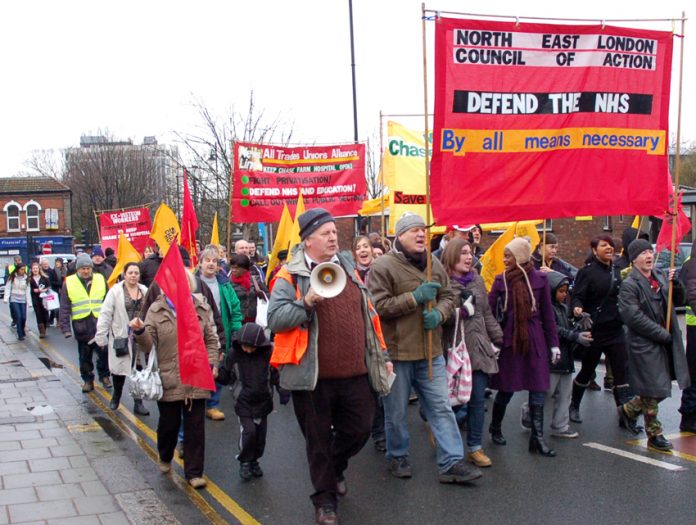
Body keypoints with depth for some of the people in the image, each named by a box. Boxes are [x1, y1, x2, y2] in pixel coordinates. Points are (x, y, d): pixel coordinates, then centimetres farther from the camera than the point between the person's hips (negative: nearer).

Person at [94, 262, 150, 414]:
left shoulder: (145, 291, 7)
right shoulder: (116, 291, -3)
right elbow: (105, 314, -4)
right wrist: (101, 336, -7)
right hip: (121, 336, -2)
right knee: (119, 367, 7)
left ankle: (138, 403, 9)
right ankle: (116, 397, 32)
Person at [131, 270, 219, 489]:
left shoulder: (202, 308, 6)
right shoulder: (157, 310, 1)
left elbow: (211, 340, 10)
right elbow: (149, 343, -4)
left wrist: (212, 363, -1)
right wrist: (140, 331, -23)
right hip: (169, 379, -1)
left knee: (195, 427, 3)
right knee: (168, 423, 11)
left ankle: (194, 472, 12)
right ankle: (165, 458, 40)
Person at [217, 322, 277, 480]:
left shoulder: (268, 354, -9)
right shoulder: (235, 354, -7)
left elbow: (276, 375, 1)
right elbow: (226, 377, 3)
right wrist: (214, 372, -14)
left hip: (263, 402, 1)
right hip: (244, 403, -1)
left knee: (260, 435, 10)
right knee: (248, 431, -13)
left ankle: (254, 461, 32)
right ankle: (245, 462, 8)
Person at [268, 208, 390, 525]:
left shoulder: (348, 269, 12)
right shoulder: (291, 276, -5)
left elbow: (367, 315, 19)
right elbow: (274, 319, -12)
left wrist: (380, 355, 19)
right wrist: (307, 303, -25)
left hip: (355, 374, 5)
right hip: (314, 377, -4)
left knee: (359, 430, 12)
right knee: (319, 440, 7)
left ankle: (335, 467, 43)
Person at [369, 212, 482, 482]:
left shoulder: (434, 264, 8)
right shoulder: (383, 266, -10)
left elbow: (448, 296, 13)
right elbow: (378, 306, -18)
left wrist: (439, 313, -9)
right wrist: (415, 297, -21)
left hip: (431, 352, 5)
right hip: (396, 351, -5)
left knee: (441, 407, 5)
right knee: (396, 411, 10)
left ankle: (451, 462, 10)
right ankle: (397, 456, 29)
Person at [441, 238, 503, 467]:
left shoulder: (477, 280, 11)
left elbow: (487, 313, 17)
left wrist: (497, 338, 15)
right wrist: (461, 312, -22)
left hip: (478, 349, 5)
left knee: (478, 399, 6)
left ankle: (475, 447, 17)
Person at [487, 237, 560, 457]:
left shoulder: (539, 279, -1)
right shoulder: (501, 280, 0)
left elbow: (547, 313, 4)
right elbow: (489, 310, -3)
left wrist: (554, 343, 3)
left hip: (534, 340, 0)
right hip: (508, 340, 0)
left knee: (538, 389, 0)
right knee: (506, 389, 5)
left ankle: (538, 437, 7)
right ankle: (495, 428, 29)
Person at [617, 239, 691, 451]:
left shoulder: (661, 277, 9)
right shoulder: (629, 285, -13)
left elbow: (679, 300, 14)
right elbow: (633, 317, -19)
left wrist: (676, 283, -7)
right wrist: (662, 334, -16)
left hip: (666, 342, 7)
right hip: (645, 344, -7)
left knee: (660, 388, 14)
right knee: (653, 390, 0)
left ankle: (629, 410, 37)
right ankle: (654, 435, 14)